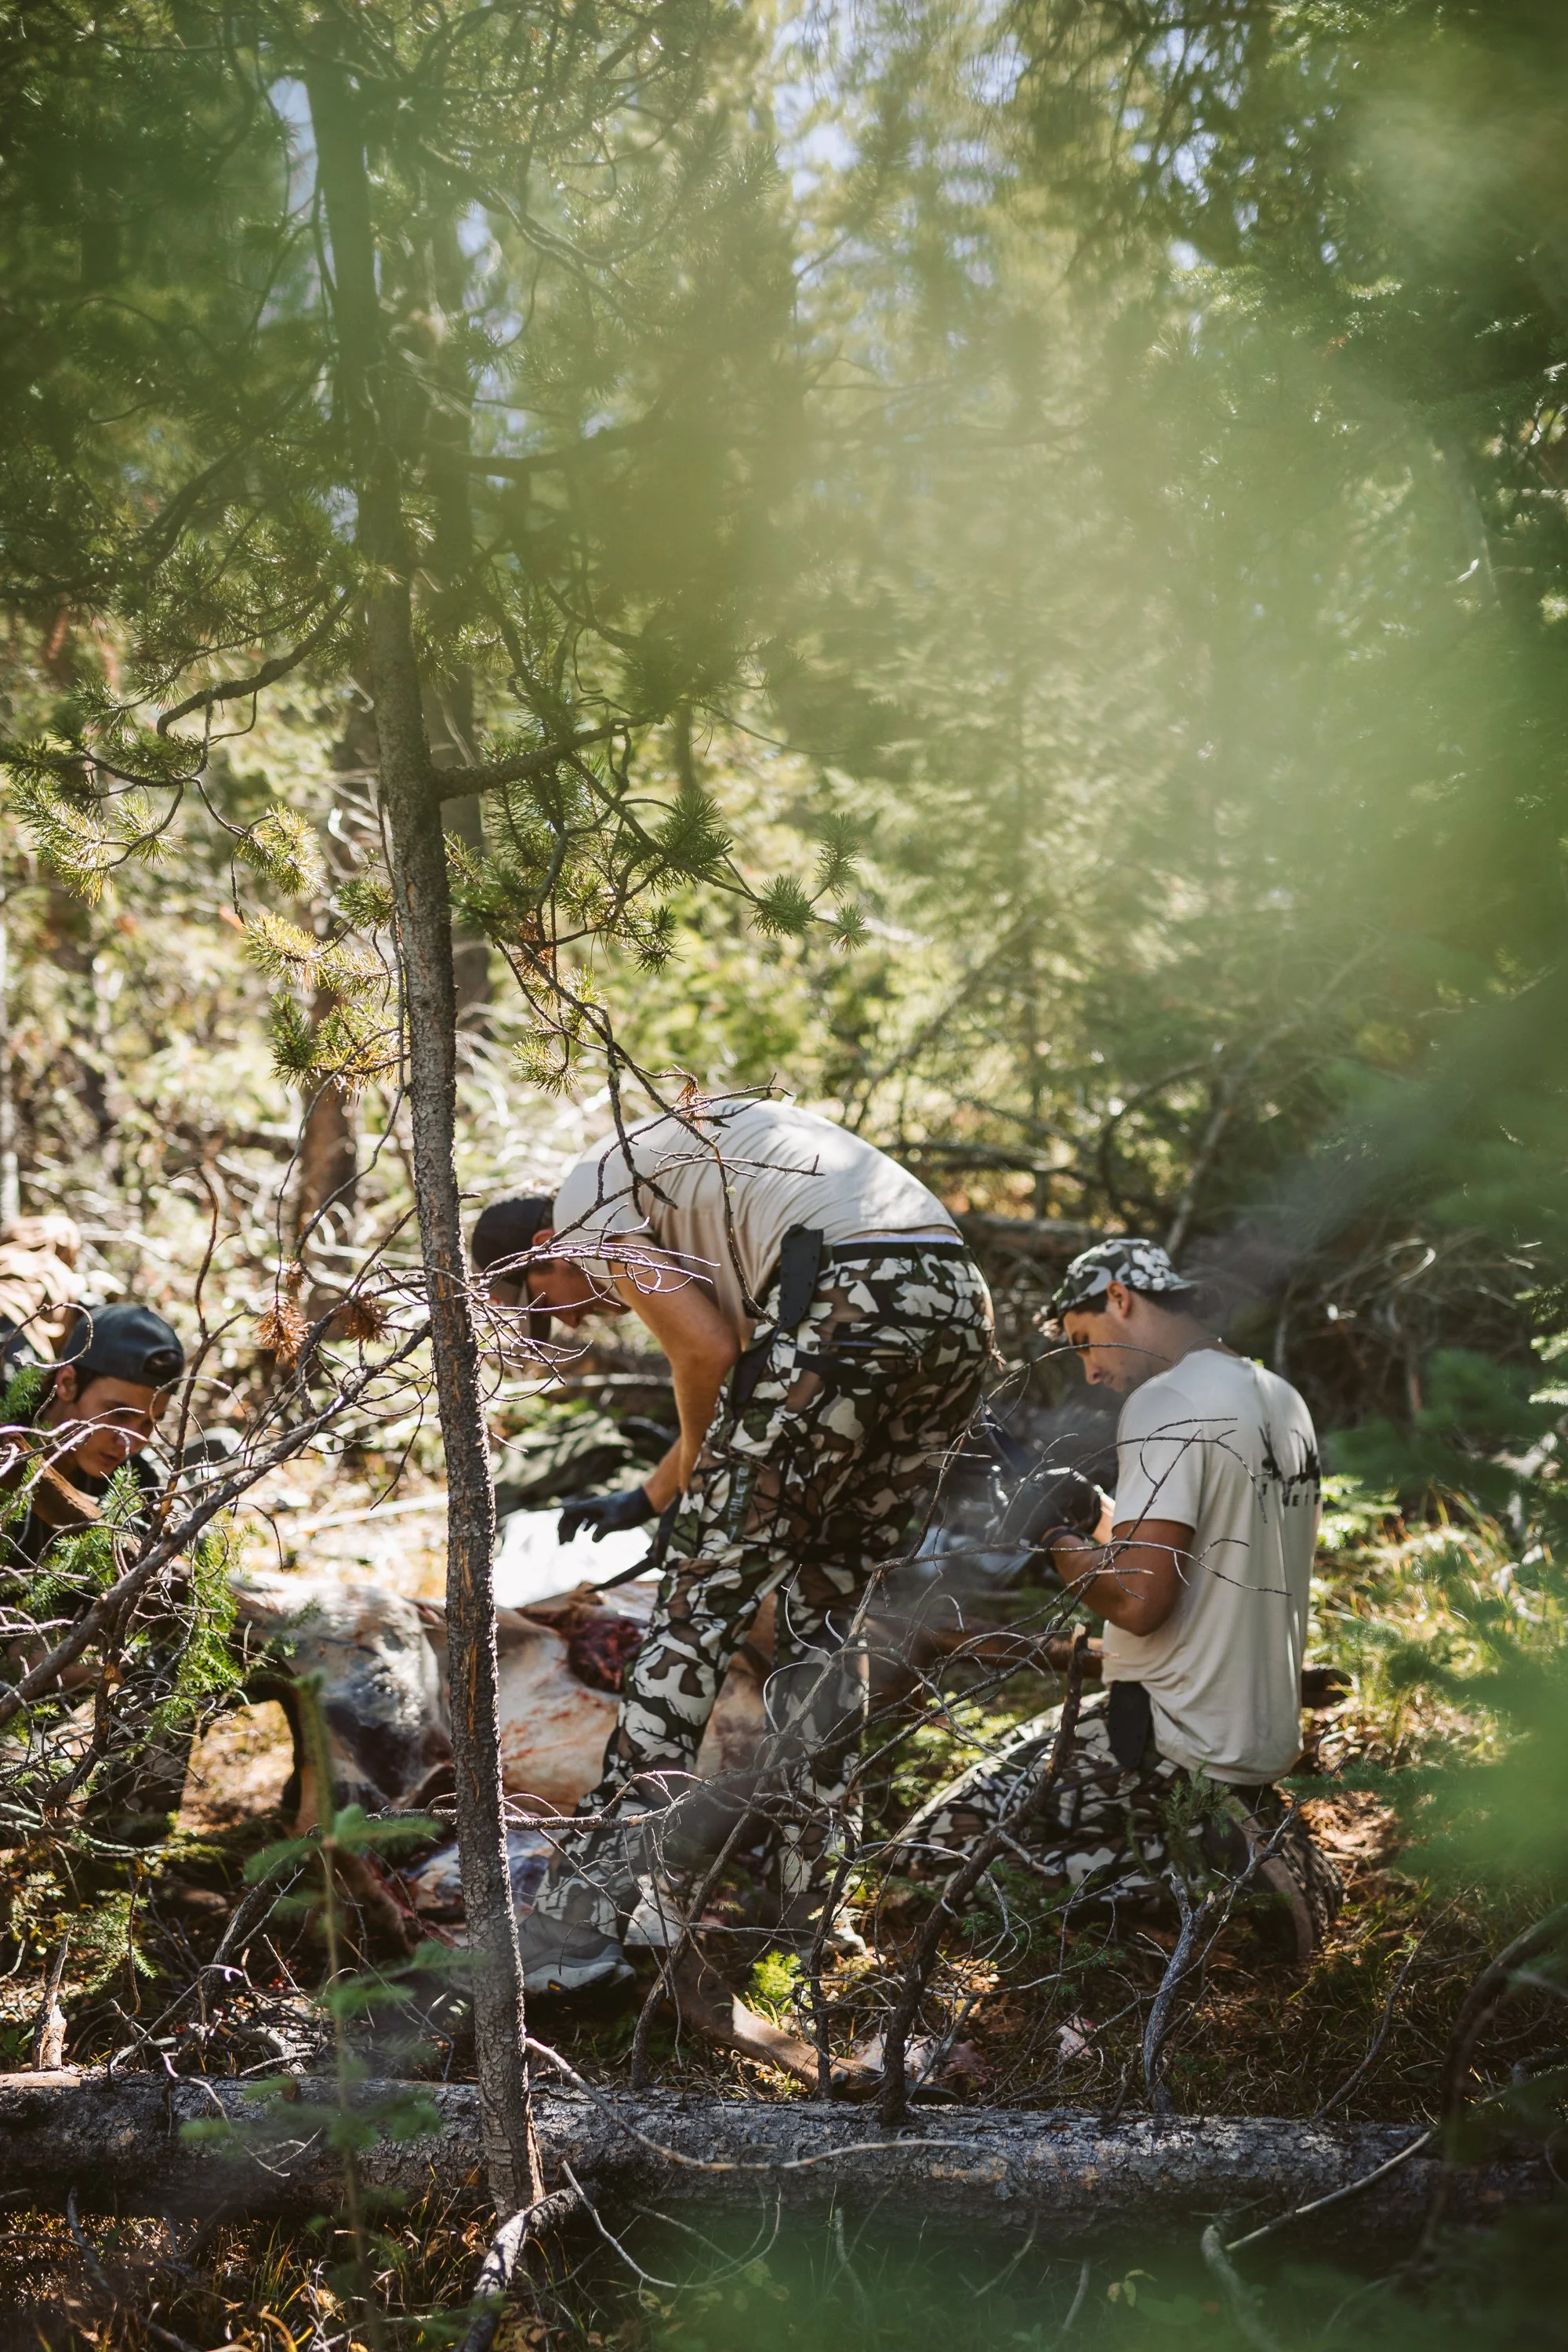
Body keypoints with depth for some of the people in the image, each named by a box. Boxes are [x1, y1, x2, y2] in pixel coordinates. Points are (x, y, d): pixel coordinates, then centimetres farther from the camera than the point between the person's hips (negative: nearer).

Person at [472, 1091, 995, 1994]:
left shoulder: (586, 1202, 10)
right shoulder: (691, 1202, 36)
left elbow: (708, 1353, -2)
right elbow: (754, 1372, 35)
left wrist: (698, 1477, 16)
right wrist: (648, 1497, 43)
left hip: (844, 1306, -8)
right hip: (959, 1306, 9)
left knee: (703, 1603, -3)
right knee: (823, 1615, 18)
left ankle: (577, 1925, -5)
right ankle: (804, 1910, 22)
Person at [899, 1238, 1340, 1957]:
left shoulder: (1166, 1403, -17)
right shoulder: (1281, 1400, 11)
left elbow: (1137, 1599, -24)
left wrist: (1060, 1540, -7)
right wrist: (1101, 1523, 13)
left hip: (1177, 1740, -9)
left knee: (937, 1852, -5)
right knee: (1028, 1743, 29)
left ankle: (1208, 1852, -11)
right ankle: (1238, 1832, 10)